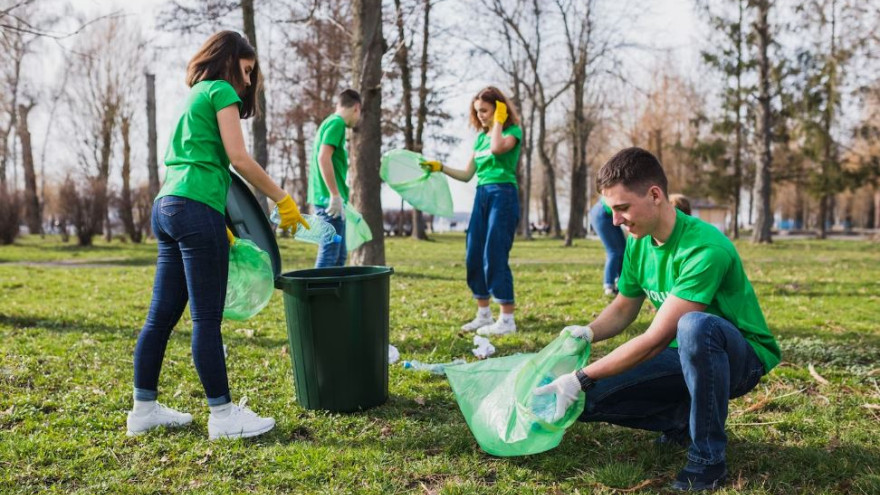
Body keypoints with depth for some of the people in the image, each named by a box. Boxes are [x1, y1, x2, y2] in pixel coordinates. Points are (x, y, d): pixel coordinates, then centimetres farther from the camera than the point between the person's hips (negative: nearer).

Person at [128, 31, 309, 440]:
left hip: (167, 207, 9)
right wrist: (282, 199, -4)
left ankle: (144, 409, 18)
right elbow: (239, 159, -11)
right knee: (206, 318, -5)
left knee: (162, 315, 11)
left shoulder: (192, 97, 25)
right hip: (196, 210, -9)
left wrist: (216, 224, 26)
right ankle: (223, 415, 1)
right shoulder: (221, 91, -1)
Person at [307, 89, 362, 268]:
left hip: (327, 198, 10)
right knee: (329, 254, -9)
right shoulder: (337, 123, -9)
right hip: (329, 199, -10)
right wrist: (335, 195, -21)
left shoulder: (331, 122, 19)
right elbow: (323, 157, -21)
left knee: (339, 255, 14)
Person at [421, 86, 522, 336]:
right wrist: (440, 167, 6)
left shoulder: (513, 131, -2)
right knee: (473, 257, 6)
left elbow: (497, 148, -26)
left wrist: (498, 121, -10)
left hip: (503, 195, -7)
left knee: (495, 257, -11)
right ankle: (484, 315, 17)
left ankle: (507, 319, -5)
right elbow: (467, 175, 18)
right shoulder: (480, 136, 17)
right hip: (481, 196, 7)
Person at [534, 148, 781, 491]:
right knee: (587, 400, -9)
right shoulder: (638, 243, -5)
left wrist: (582, 378, -29)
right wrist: (587, 332, -12)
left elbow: (656, 339, -30)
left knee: (695, 325, -42)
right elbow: (623, 308, 10)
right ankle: (684, 421, 10)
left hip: (741, 357, -6)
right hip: (687, 356, 7)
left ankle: (708, 457, -22)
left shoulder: (705, 248, -29)